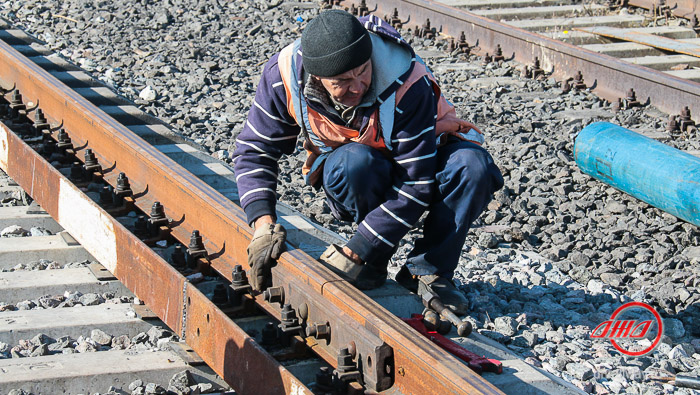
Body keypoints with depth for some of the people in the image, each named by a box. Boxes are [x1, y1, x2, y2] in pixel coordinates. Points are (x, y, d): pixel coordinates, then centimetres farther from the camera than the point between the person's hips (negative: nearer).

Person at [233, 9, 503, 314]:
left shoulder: (407, 84, -35)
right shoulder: (285, 75, -26)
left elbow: (415, 185, -32)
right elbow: (254, 151, -14)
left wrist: (352, 253, -37)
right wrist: (264, 224, -30)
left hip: (423, 155, -1)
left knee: (472, 167, -35)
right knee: (353, 164, -37)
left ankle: (426, 272, -16)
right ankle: (374, 266, -14)